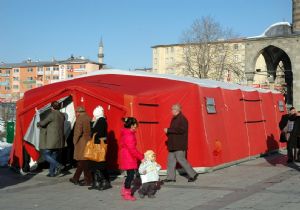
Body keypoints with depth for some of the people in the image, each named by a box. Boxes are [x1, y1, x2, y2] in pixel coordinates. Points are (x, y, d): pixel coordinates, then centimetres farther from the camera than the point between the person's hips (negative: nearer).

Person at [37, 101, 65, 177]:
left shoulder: (52, 114, -14)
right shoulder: (62, 115, 8)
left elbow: (42, 123, -9)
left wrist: (38, 124, 15)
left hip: (51, 139, -7)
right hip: (59, 139, 7)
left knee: (46, 155, 1)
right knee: (54, 156, 14)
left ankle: (58, 165, -13)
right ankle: (52, 172, 17)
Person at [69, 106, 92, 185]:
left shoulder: (80, 119, -12)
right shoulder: (89, 119, 9)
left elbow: (78, 131, -19)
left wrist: (75, 141, -8)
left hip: (81, 143, -8)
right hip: (88, 142, 8)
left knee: (83, 162, -1)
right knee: (81, 162, 15)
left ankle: (88, 180, 1)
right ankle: (76, 178, 26)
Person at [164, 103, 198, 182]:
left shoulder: (182, 119, -15)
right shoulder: (174, 118, 16)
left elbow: (181, 130, -25)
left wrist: (168, 130, -20)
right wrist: (168, 131, 4)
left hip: (179, 145, -10)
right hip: (173, 144, 10)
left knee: (181, 159, -9)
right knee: (171, 159, 10)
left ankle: (193, 174, 3)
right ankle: (171, 177, 15)